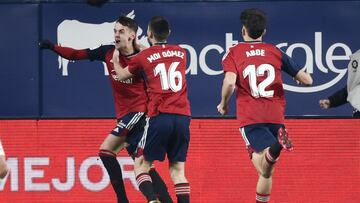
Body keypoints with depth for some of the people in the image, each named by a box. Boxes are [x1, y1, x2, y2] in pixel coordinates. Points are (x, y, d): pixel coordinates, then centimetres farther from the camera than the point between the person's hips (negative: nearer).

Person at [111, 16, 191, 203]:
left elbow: (121, 75, 21)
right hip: (182, 117, 4)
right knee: (178, 170, 8)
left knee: (141, 165, 5)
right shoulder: (181, 53, 14)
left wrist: (115, 61, 40)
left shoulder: (144, 56, 3)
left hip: (159, 116, -3)